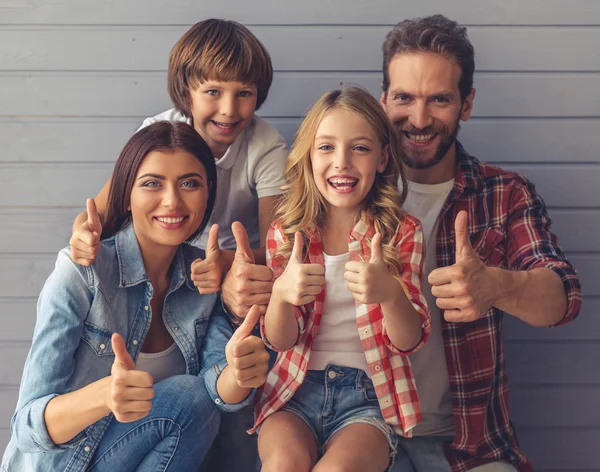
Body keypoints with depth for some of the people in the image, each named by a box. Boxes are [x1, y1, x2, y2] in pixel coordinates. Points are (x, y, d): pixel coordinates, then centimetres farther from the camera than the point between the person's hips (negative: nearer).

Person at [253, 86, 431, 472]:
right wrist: (281, 293, -21)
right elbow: (280, 341, 1)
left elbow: (410, 341, -5)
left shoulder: (402, 233, -1)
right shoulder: (286, 232, 3)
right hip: (297, 388, 1)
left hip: (368, 396, -1)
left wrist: (390, 293, -28)